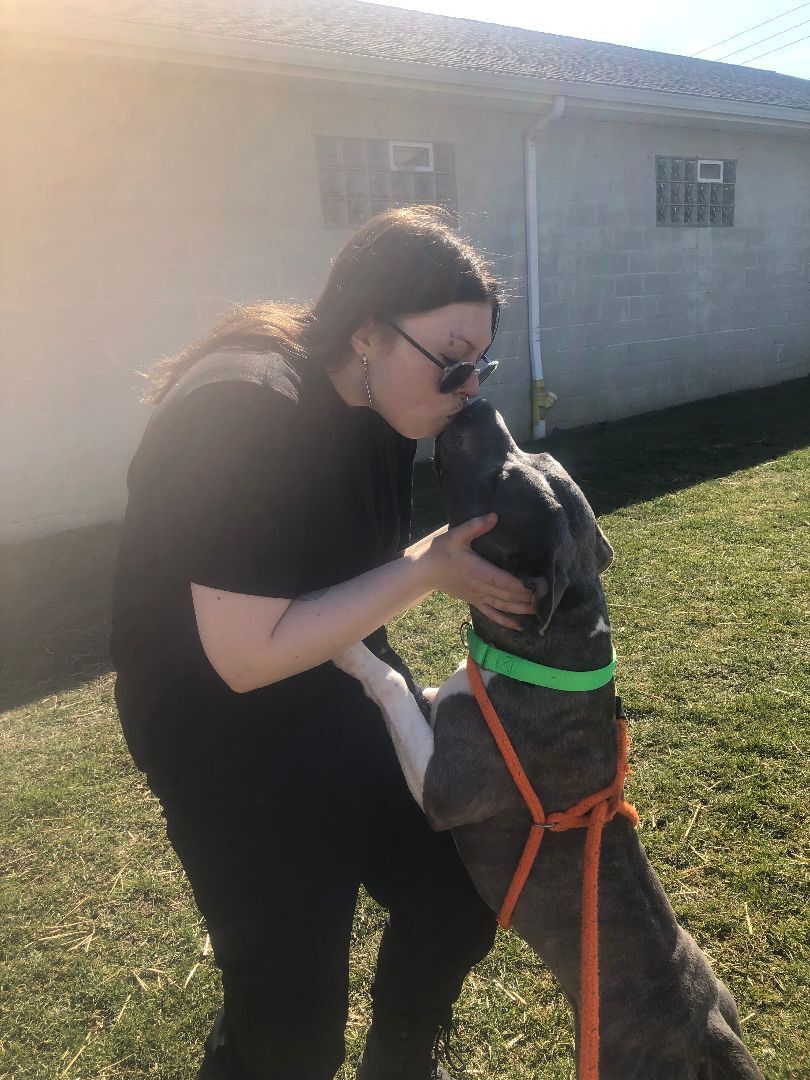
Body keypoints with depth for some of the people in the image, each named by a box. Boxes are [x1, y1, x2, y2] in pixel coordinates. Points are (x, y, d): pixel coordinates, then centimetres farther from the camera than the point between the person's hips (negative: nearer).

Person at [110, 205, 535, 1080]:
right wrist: (428, 570, -25)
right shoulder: (245, 410, -29)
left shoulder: (380, 402, -3)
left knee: (458, 899, 14)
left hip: (348, 700, 8)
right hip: (229, 736, -7)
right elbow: (249, 656, -28)